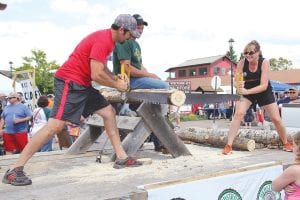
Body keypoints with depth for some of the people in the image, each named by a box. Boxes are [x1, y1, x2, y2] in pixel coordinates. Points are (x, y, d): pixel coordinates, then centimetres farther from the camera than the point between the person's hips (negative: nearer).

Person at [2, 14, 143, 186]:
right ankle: (14, 170, -11)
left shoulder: (108, 40, 14)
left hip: (82, 84, 11)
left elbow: (102, 68, 26)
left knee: (109, 112, 9)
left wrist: (117, 79, 9)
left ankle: (122, 158, 14)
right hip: (69, 82, -11)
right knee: (56, 124, -17)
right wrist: (117, 85, -7)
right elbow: (96, 75, -23)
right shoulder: (102, 40, -18)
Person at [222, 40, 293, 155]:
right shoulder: (242, 63, -21)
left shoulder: (264, 62, -25)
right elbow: (236, 81, -20)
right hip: (247, 93, 0)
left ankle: (286, 143, 30)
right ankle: (229, 145, -21)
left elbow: (264, 86, -30)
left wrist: (246, 91, -43)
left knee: (276, 119, 3)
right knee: (238, 113, -22)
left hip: (264, 93, 0)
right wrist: (239, 86, -44)